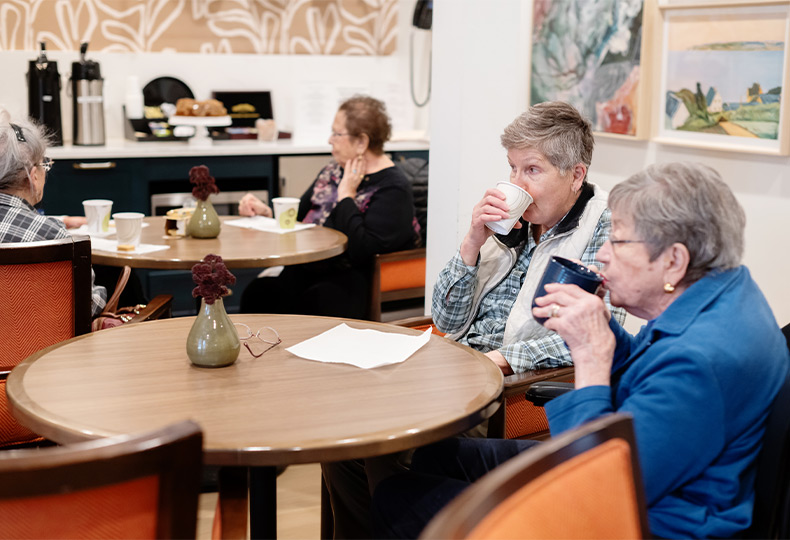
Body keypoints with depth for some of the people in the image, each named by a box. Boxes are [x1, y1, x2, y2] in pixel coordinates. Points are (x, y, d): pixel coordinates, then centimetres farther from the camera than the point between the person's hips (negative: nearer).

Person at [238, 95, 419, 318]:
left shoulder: (394, 189, -9)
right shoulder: (335, 169, 17)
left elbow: (362, 251, -22)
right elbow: (299, 214, 27)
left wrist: (346, 194, -14)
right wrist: (265, 212, 8)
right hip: (307, 270, 7)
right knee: (256, 293, -21)